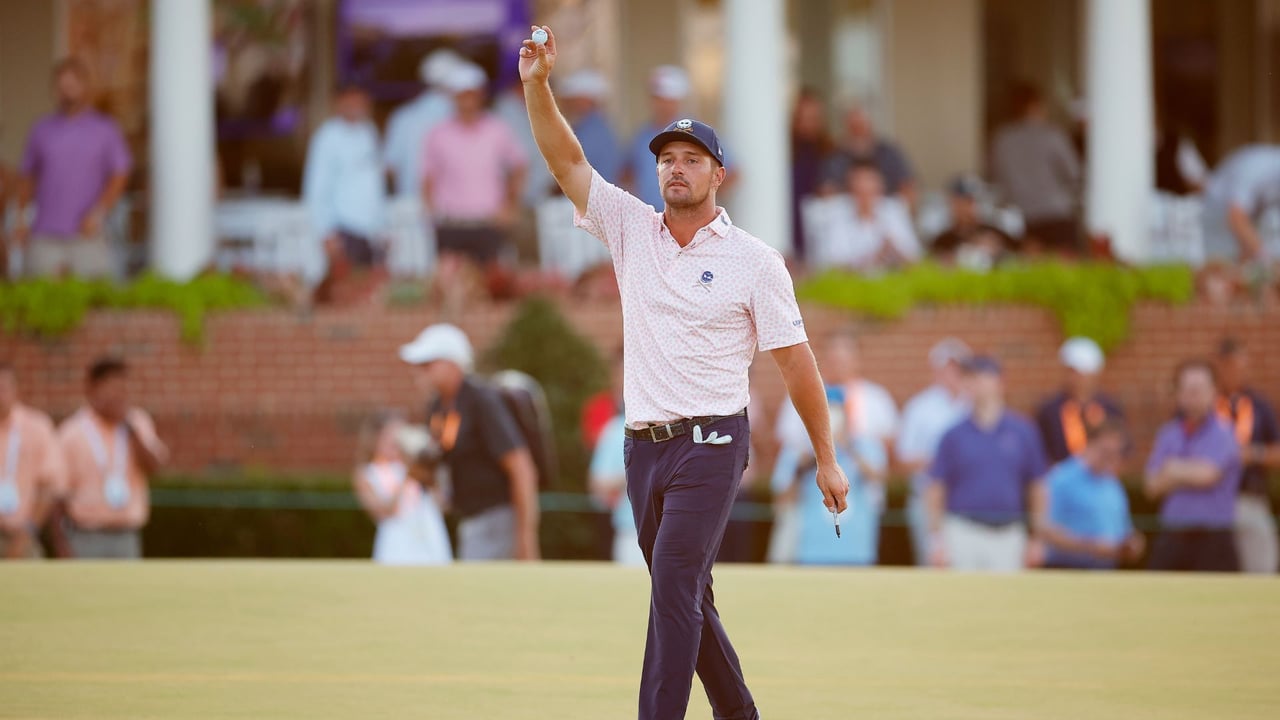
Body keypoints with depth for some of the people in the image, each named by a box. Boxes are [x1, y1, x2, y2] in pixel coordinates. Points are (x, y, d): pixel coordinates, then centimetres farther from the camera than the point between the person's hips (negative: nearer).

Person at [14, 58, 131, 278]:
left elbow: (119, 179, 0)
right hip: (46, 240, 2)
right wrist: (21, 220, 5)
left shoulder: (106, 130, 4)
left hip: (87, 236, -2)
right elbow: (29, 177, 18)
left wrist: (97, 215, -14)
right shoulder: (42, 130, 11)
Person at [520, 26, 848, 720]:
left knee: (674, 586, -18)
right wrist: (537, 84, -17)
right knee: (687, 598, 11)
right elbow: (566, 162, -1)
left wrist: (826, 458, -3)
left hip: (711, 443, -5)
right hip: (644, 446, 5)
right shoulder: (630, 228, 9)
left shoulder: (754, 259, -2)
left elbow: (795, 361, -1)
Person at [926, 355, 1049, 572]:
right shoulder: (955, 435, 3)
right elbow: (937, 491, 5)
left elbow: (1037, 487, 9)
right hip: (963, 534, -1)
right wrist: (936, 540, -1)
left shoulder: (1023, 431, 4)